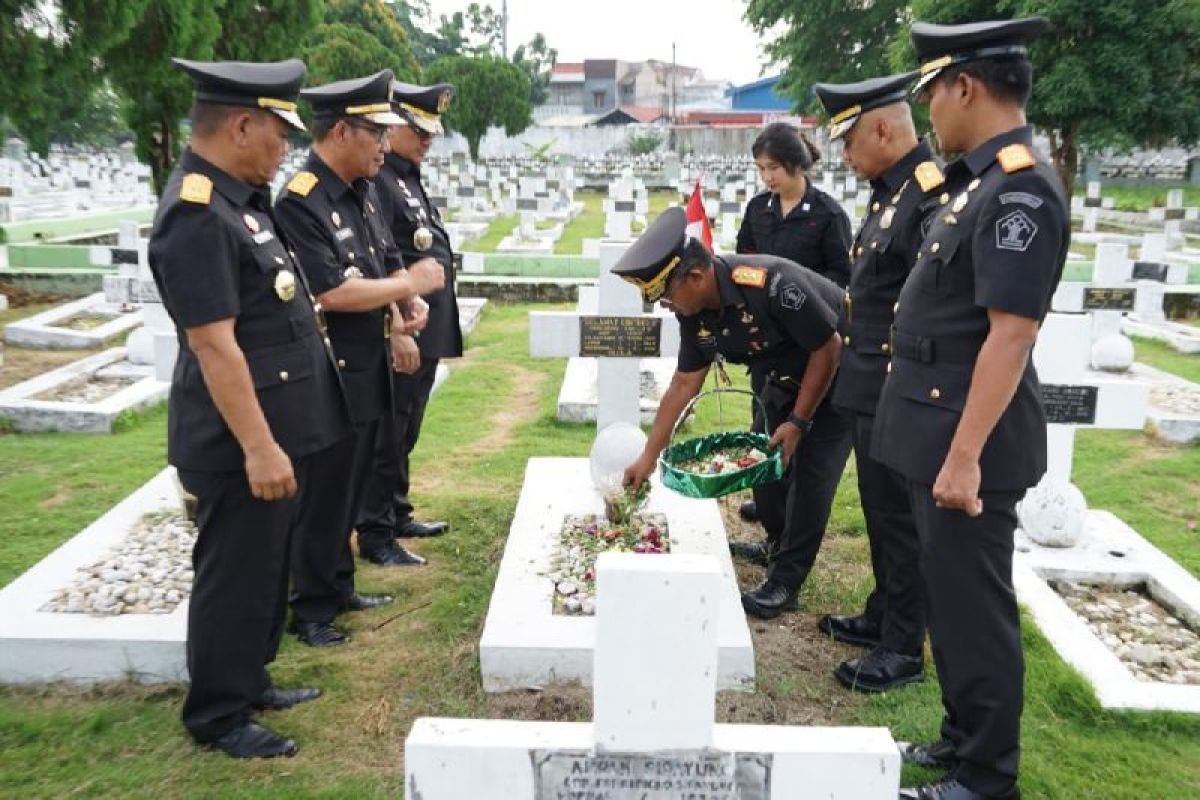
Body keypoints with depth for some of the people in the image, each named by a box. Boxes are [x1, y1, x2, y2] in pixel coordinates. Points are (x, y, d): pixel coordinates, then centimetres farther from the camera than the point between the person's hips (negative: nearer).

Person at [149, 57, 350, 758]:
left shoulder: (242, 197, 10)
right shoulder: (195, 215, -21)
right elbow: (214, 345, -24)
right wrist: (259, 447, -24)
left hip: (284, 425, 10)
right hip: (243, 440, -10)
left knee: (267, 567, 21)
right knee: (235, 576, 5)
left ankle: (249, 680, 38)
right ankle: (218, 717, 22)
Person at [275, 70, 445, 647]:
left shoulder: (363, 192, 8)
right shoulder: (299, 204, -19)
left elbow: (386, 265, 16)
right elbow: (331, 293, -25)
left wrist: (397, 326, 2)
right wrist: (410, 285, -16)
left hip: (369, 369, 9)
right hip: (330, 378, -8)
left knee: (351, 490, 19)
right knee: (324, 496, 4)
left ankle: (339, 587, 35)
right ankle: (311, 609, 20)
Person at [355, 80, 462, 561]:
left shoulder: (409, 178, 16)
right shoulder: (376, 180, -15)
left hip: (427, 334, 10)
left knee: (405, 433, 18)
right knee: (387, 436, 0)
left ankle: (397, 515, 31)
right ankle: (375, 534, 10)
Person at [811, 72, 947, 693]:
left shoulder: (931, 194, -19)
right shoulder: (888, 193, 12)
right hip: (866, 386, 10)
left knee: (899, 517, 2)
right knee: (878, 510, 20)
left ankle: (904, 650, 17)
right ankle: (882, 618, 36)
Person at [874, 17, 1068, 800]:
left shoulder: (1020, 188, -19)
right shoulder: (981, 179, 11)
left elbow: (1011, 334, -24)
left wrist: (966, 456, -24)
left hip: (971, 444, -10)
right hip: (940, 432, 10)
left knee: (976, 607, 4)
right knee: (950, 598, 20)